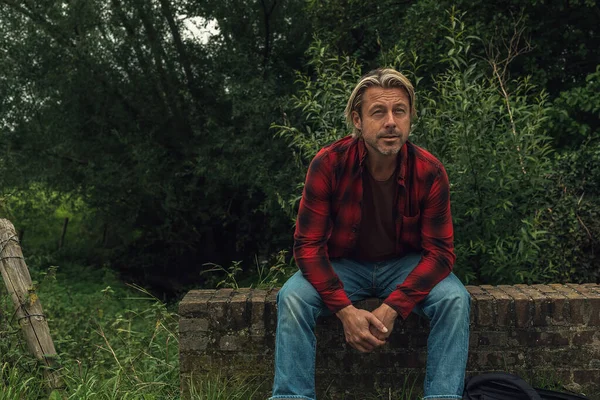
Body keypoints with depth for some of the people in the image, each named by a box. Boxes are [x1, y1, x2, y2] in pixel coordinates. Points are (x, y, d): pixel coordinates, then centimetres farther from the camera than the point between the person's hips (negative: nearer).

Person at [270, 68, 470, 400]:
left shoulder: (430, 172, -17)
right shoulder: (328, 164, -20)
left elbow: (440, 250, -14)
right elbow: (308, 244, -17)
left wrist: (392, 309, -27)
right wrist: (345, 310, -29)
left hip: (406, 265, 1)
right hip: (343, 265, -1)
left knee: (455, 299, -26)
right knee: (292, 298, -28)